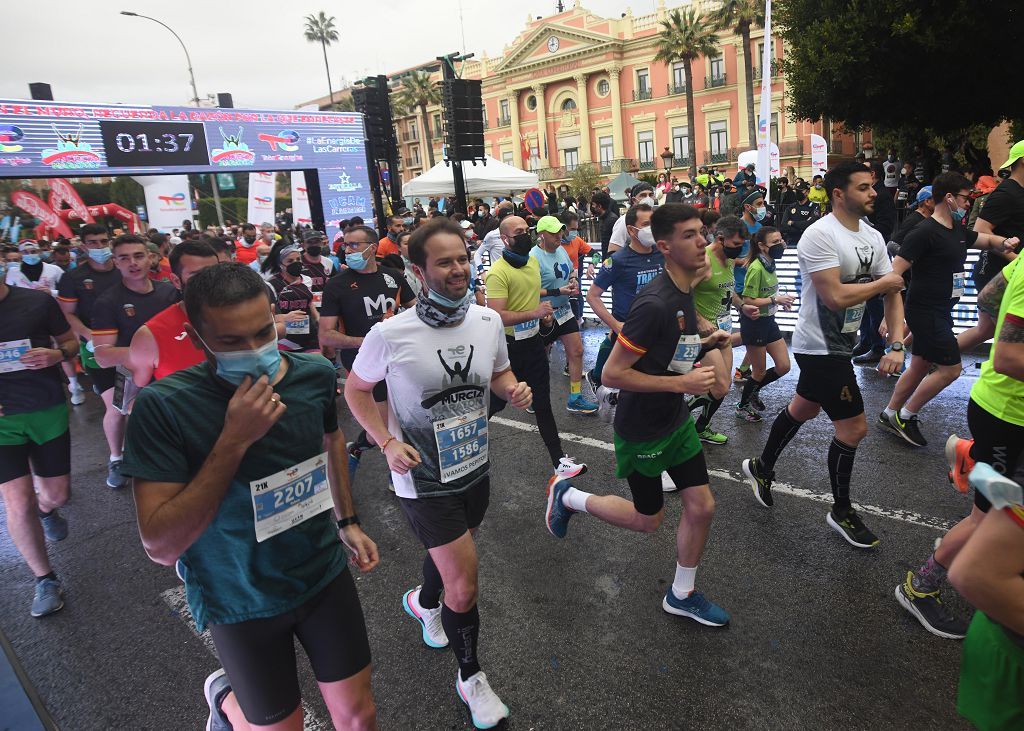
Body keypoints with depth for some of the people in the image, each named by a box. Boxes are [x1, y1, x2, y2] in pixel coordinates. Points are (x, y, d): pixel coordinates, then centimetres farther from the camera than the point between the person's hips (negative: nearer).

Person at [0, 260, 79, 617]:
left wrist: (56, 354, -16)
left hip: (49, 411, 1)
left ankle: (45, 510, 52)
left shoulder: (38, 301, -5)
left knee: (57, 494, 12)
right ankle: (45, 580, 13)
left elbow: (71, 343, 7)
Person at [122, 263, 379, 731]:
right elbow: (162, 547, -26)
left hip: (324, 573, 4)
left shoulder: (316, 375, -11)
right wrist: (234, 439, -34)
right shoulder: (163, 406, -23)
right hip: (241, 602, -3)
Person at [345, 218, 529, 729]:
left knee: (449, 555, 28)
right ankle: (470, 677, 25)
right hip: (424, 479, -5)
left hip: (475, 467, 6)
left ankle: (423, 602, 62)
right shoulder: (390, 335, -21)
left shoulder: (488, 321, -8)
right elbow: (356, 390, -5)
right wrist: (386, 441, -19)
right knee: (464, 587, -3)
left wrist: (514, 390, -14)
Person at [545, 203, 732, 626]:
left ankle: (681, 595, 31)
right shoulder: (654, 303, -29)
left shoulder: (684, 291, 1)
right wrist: (682, 383, -28)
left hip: (676, 419, 8)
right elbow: (612, 373, -28)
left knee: (702, 507, 10)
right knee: (649, 519, 11)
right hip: (642, 430, -8)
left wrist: (703, 343, 0)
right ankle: (568, 496, 31)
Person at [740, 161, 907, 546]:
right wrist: (884, 282, -14)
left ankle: (761, 467, 43)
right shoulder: (820, 235, -21)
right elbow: (835, 297, -29)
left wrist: (896, 346, -7)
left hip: (840, 344, 9)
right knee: (853, 427, -2)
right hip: (820, 346, -9)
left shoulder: (873, 237, 5)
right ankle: (841, 511, 18)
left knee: (804, 409, 22)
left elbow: (893, 294, 5)